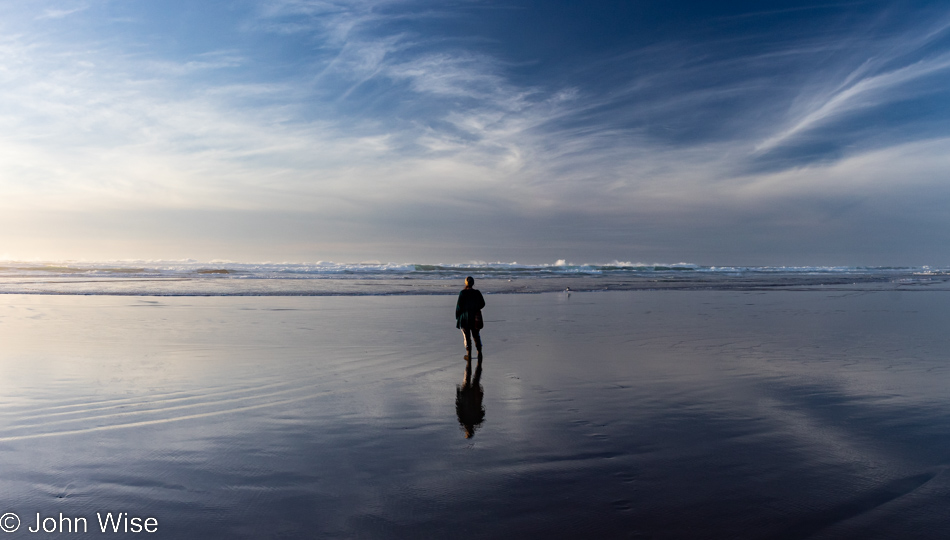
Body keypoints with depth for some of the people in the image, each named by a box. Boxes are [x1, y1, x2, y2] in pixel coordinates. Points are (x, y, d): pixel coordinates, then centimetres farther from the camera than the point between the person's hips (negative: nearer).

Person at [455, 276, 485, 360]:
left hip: (465, 317, -3)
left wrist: (457, 316, -1)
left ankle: (468, 355, 11)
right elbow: (482, 304, 5)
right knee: (476, 335, 16)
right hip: (475, 317, 3)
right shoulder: (477, 292, -4)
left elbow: (459, 305, -14)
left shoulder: (463, 293, -15)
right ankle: (479, 352, 14)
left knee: (466, 336, 7)